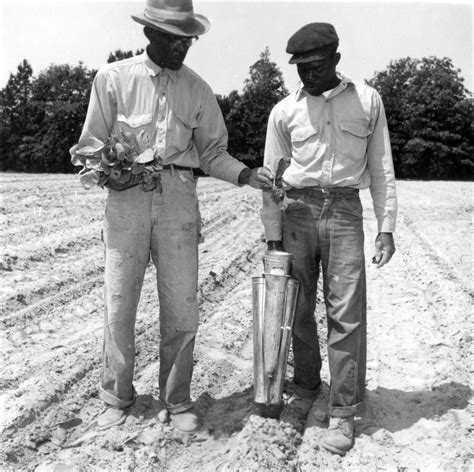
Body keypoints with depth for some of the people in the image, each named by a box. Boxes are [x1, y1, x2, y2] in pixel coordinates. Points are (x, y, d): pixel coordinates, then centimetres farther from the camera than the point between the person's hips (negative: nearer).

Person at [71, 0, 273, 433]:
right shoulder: (113, 78, 5)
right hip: (126, 198, -1)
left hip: (178, 200, 1)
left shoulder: (197, 89, 10)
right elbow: (90, 145, 6)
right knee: (119, 304, 3)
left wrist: (246, 174, -7)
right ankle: (117, 398, 23)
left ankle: (177, 400, 21)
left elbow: (212, 151, 10)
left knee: (181, 307, 2)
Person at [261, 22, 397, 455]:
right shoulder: (285, 111, 6)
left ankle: (343, 410, 6)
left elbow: (381, 167, 7)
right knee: (298, 308, 7)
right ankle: (306, 384, 28)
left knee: (347, 312, -5)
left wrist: (386, 227, 0)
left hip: (345, 212, -1)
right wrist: (273, 236, 2)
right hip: (297, 211, 1)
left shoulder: (367, 100, 6)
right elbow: (271, 176, 7)